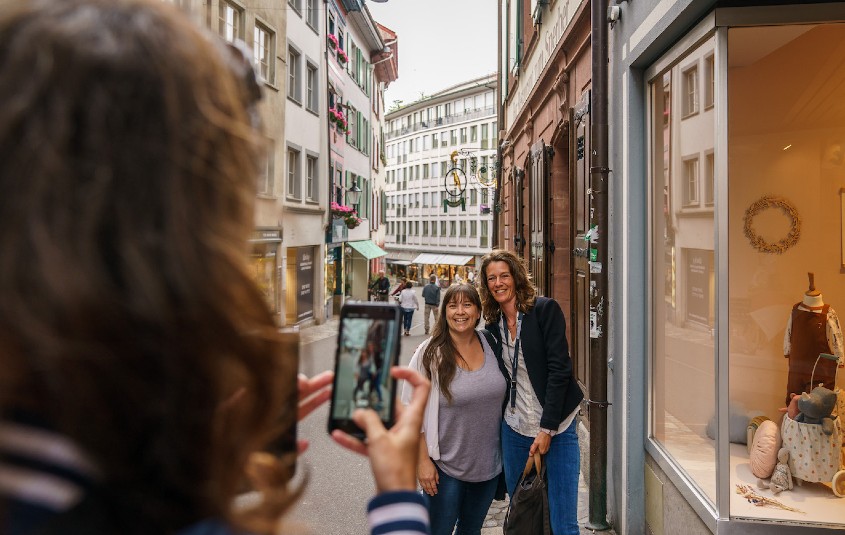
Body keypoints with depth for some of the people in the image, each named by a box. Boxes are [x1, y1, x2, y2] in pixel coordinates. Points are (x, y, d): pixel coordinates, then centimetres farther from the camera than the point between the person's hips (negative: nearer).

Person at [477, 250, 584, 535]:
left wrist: (547, 428, -16)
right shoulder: (493, 324, 7)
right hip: (514, 428, 5)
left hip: (555, 426, -4)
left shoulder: (545, 309, -8)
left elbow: (559, 369, -13)